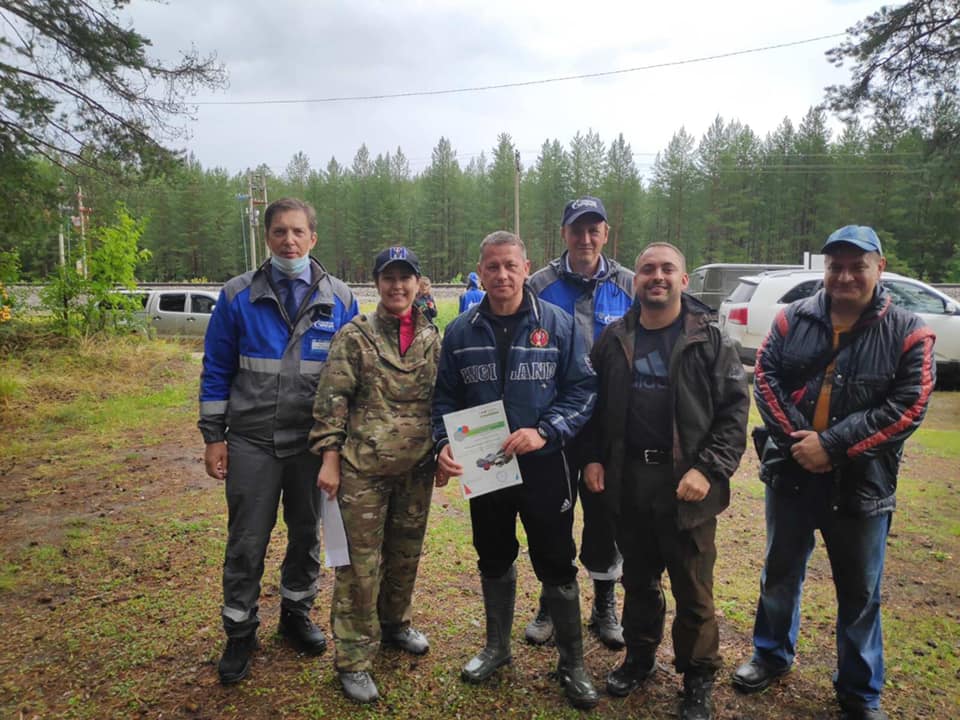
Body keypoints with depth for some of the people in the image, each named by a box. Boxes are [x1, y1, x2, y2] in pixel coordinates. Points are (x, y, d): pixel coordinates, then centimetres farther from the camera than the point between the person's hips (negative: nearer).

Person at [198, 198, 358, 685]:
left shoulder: (339, 298, 0)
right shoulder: (239, 296, -2)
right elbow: (216, 370, 2)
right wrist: (213, 435, -1)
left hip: (313, 442, 1)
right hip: (252, 441, -1)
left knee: (306, 535, 15)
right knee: (246, 543, 7)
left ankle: (296, 613, 37)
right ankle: (240, 632, 27)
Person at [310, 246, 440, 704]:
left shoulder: (432, 337, 6)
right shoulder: (355, 335, -5)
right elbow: (331, 400, -7)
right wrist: (330, 458, -10)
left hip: (417, 467, 4)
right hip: (363, 466, -4)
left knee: (406, 553, 17)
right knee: (361, 562, 2)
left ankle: (394, 623, 41)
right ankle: (353, 659, 17)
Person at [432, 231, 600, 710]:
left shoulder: (558, 324, -6)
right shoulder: (461, 332, 1)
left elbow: (582, 388, -6)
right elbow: (446, 398, 6)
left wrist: (545, 432, -19)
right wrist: (445, 443, -11)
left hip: (543, 467, -2)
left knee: (556, 566, 7)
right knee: (494, 562, 19)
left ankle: (572, 663, 27)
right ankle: (497, 647, 40)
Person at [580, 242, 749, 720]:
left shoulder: (710, 340, -4)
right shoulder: (614, 340, 5)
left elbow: (734, 409, -7)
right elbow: (593, 405, 11)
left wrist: (709, 469, -16)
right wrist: (592, 458, 2)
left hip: (687, 482, -3)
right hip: (627, 479, 3)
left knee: (693, 590, 10)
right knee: (638, 579, 19)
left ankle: (698, 680, 29)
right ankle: (639, 657, 39)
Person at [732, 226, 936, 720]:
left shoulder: (907, 332, -4)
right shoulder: (793, 319, 1)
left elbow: (908, 405, -13)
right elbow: (766, 377, -4)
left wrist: (832, 445, -19)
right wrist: (797, 438, -17)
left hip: (861, 485, -1)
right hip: (791, 474, 2)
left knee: (860, 592, 14)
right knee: (780, 573, 19)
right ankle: (772, 655, 42)